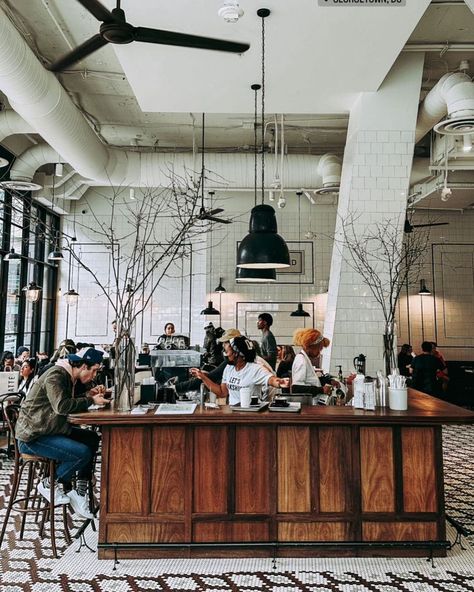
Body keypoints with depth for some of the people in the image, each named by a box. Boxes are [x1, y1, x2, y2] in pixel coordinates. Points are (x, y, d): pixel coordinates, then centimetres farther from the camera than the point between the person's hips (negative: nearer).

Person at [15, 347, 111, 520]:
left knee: (92, 439, 0)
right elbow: (61, 406, -31)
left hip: (49, 429, 10)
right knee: (83, 452, -23)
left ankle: (80, 492, -1)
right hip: (33, 436, -10)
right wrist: (91, 400, -21)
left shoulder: (68, 376, 11)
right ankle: (49, 485, 1)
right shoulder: (55, 375, -19)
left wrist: (88, 395, -2)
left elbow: (70, 403, 14)